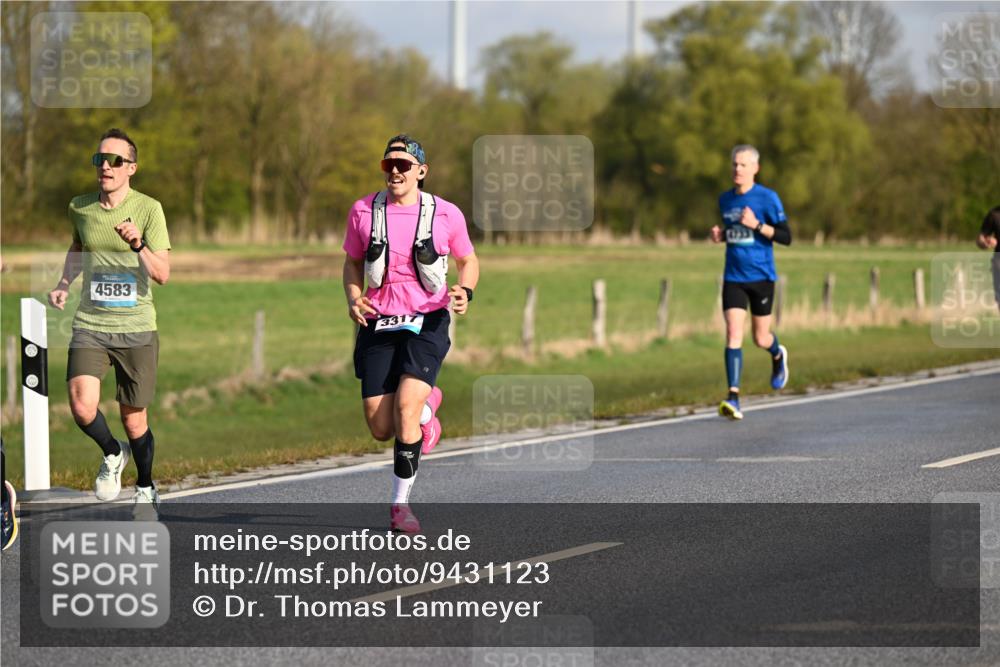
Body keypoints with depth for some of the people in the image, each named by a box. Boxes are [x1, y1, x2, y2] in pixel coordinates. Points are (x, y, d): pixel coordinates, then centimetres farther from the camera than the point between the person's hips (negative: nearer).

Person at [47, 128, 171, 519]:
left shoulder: (148, 209, -7)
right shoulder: (80, 208, 3)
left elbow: (162, 274, -12)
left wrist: (138, 245, -29)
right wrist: (64, 283, 12)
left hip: (136, 329, -2)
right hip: (90, 325, 2)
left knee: (134, 420, 6)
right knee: (82, 407, -19)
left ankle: (146, 490, 32)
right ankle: (112, 454, 13)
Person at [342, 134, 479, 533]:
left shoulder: (445, 214, -2)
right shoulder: (363, 211, 1)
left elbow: (468, 260, 13)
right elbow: (352, 263, 15)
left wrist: (465, 291, -8)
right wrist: (354, 299, -4)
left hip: (427, 322, -2)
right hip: (379, 322, 2)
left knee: (405, 406, -22)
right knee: (381, 429, -2)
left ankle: (400, 504, -8)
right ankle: (427, 406, 35)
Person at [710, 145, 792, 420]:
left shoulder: (767, 198, -8)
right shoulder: (725, 199, 8)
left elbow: (786, 237, -9)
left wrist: (757, 225, -22)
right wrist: (720, 235, 2)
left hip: (761, 276, -3)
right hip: (733, 278, 3)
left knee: (760, 338, 8)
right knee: (733, 333, -13)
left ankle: (778, 355, 45)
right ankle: (733, 398, -17)